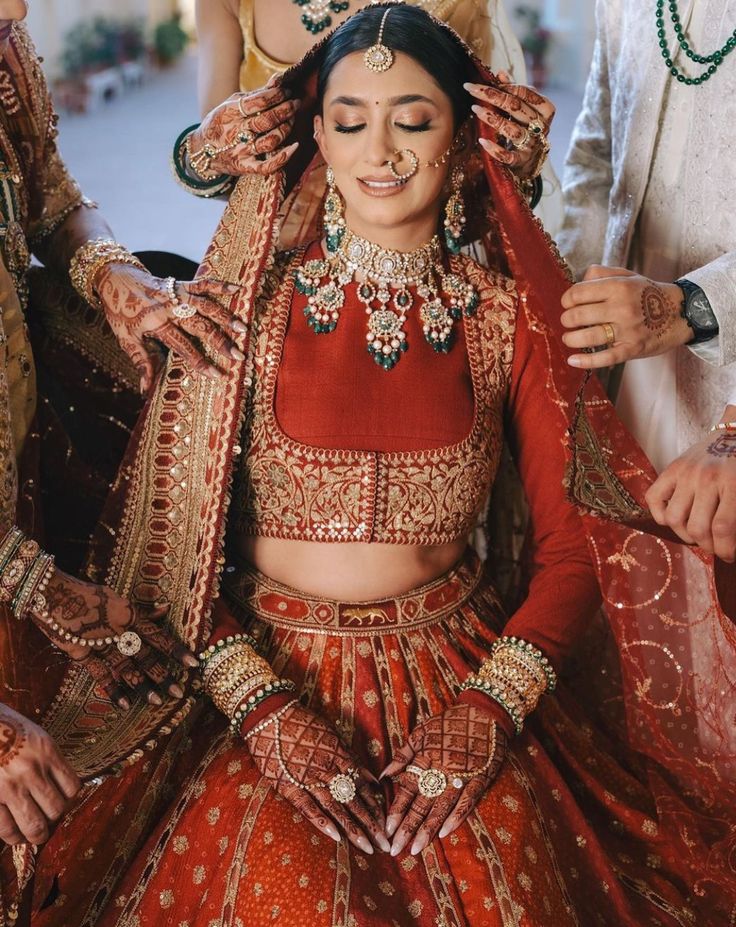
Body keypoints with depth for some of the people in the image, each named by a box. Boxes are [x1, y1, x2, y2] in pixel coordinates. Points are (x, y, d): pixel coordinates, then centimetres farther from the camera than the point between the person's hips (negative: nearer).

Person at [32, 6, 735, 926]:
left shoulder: (510, 312, 2)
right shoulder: (251, 298, -2)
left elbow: (574, 543, 1)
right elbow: (168, 538, -2)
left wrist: (485, 713, -12)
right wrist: (264, 710, -13)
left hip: (464, 670, 1)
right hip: (266, 671, 0)